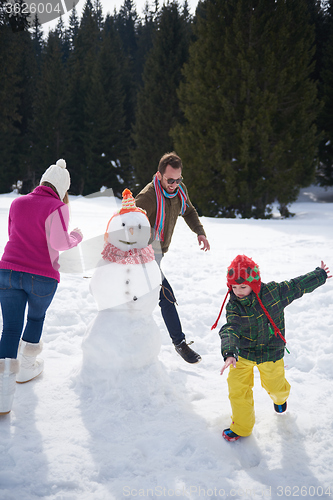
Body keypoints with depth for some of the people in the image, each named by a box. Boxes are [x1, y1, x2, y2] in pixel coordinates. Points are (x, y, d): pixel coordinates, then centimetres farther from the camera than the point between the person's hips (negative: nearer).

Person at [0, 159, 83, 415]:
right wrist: (76, 236, 4)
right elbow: (59, 242, -14)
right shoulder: (57, 207, -7)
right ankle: (26, 368, 40)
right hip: (42, 277, -3)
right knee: (36, 318, 23)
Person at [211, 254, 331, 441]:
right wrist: (229, 352, -52)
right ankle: (242, 426, 24)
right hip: (243, 353, 0)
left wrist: (320, 275, 9)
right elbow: (230, 329, -34)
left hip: (271, 354, 0)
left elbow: (298, 287, -4)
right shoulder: (233, 305, -20)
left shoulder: (274, 291, -21)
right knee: (237, 389, -1)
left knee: (274, 385, 20)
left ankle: (281, 398, 60)